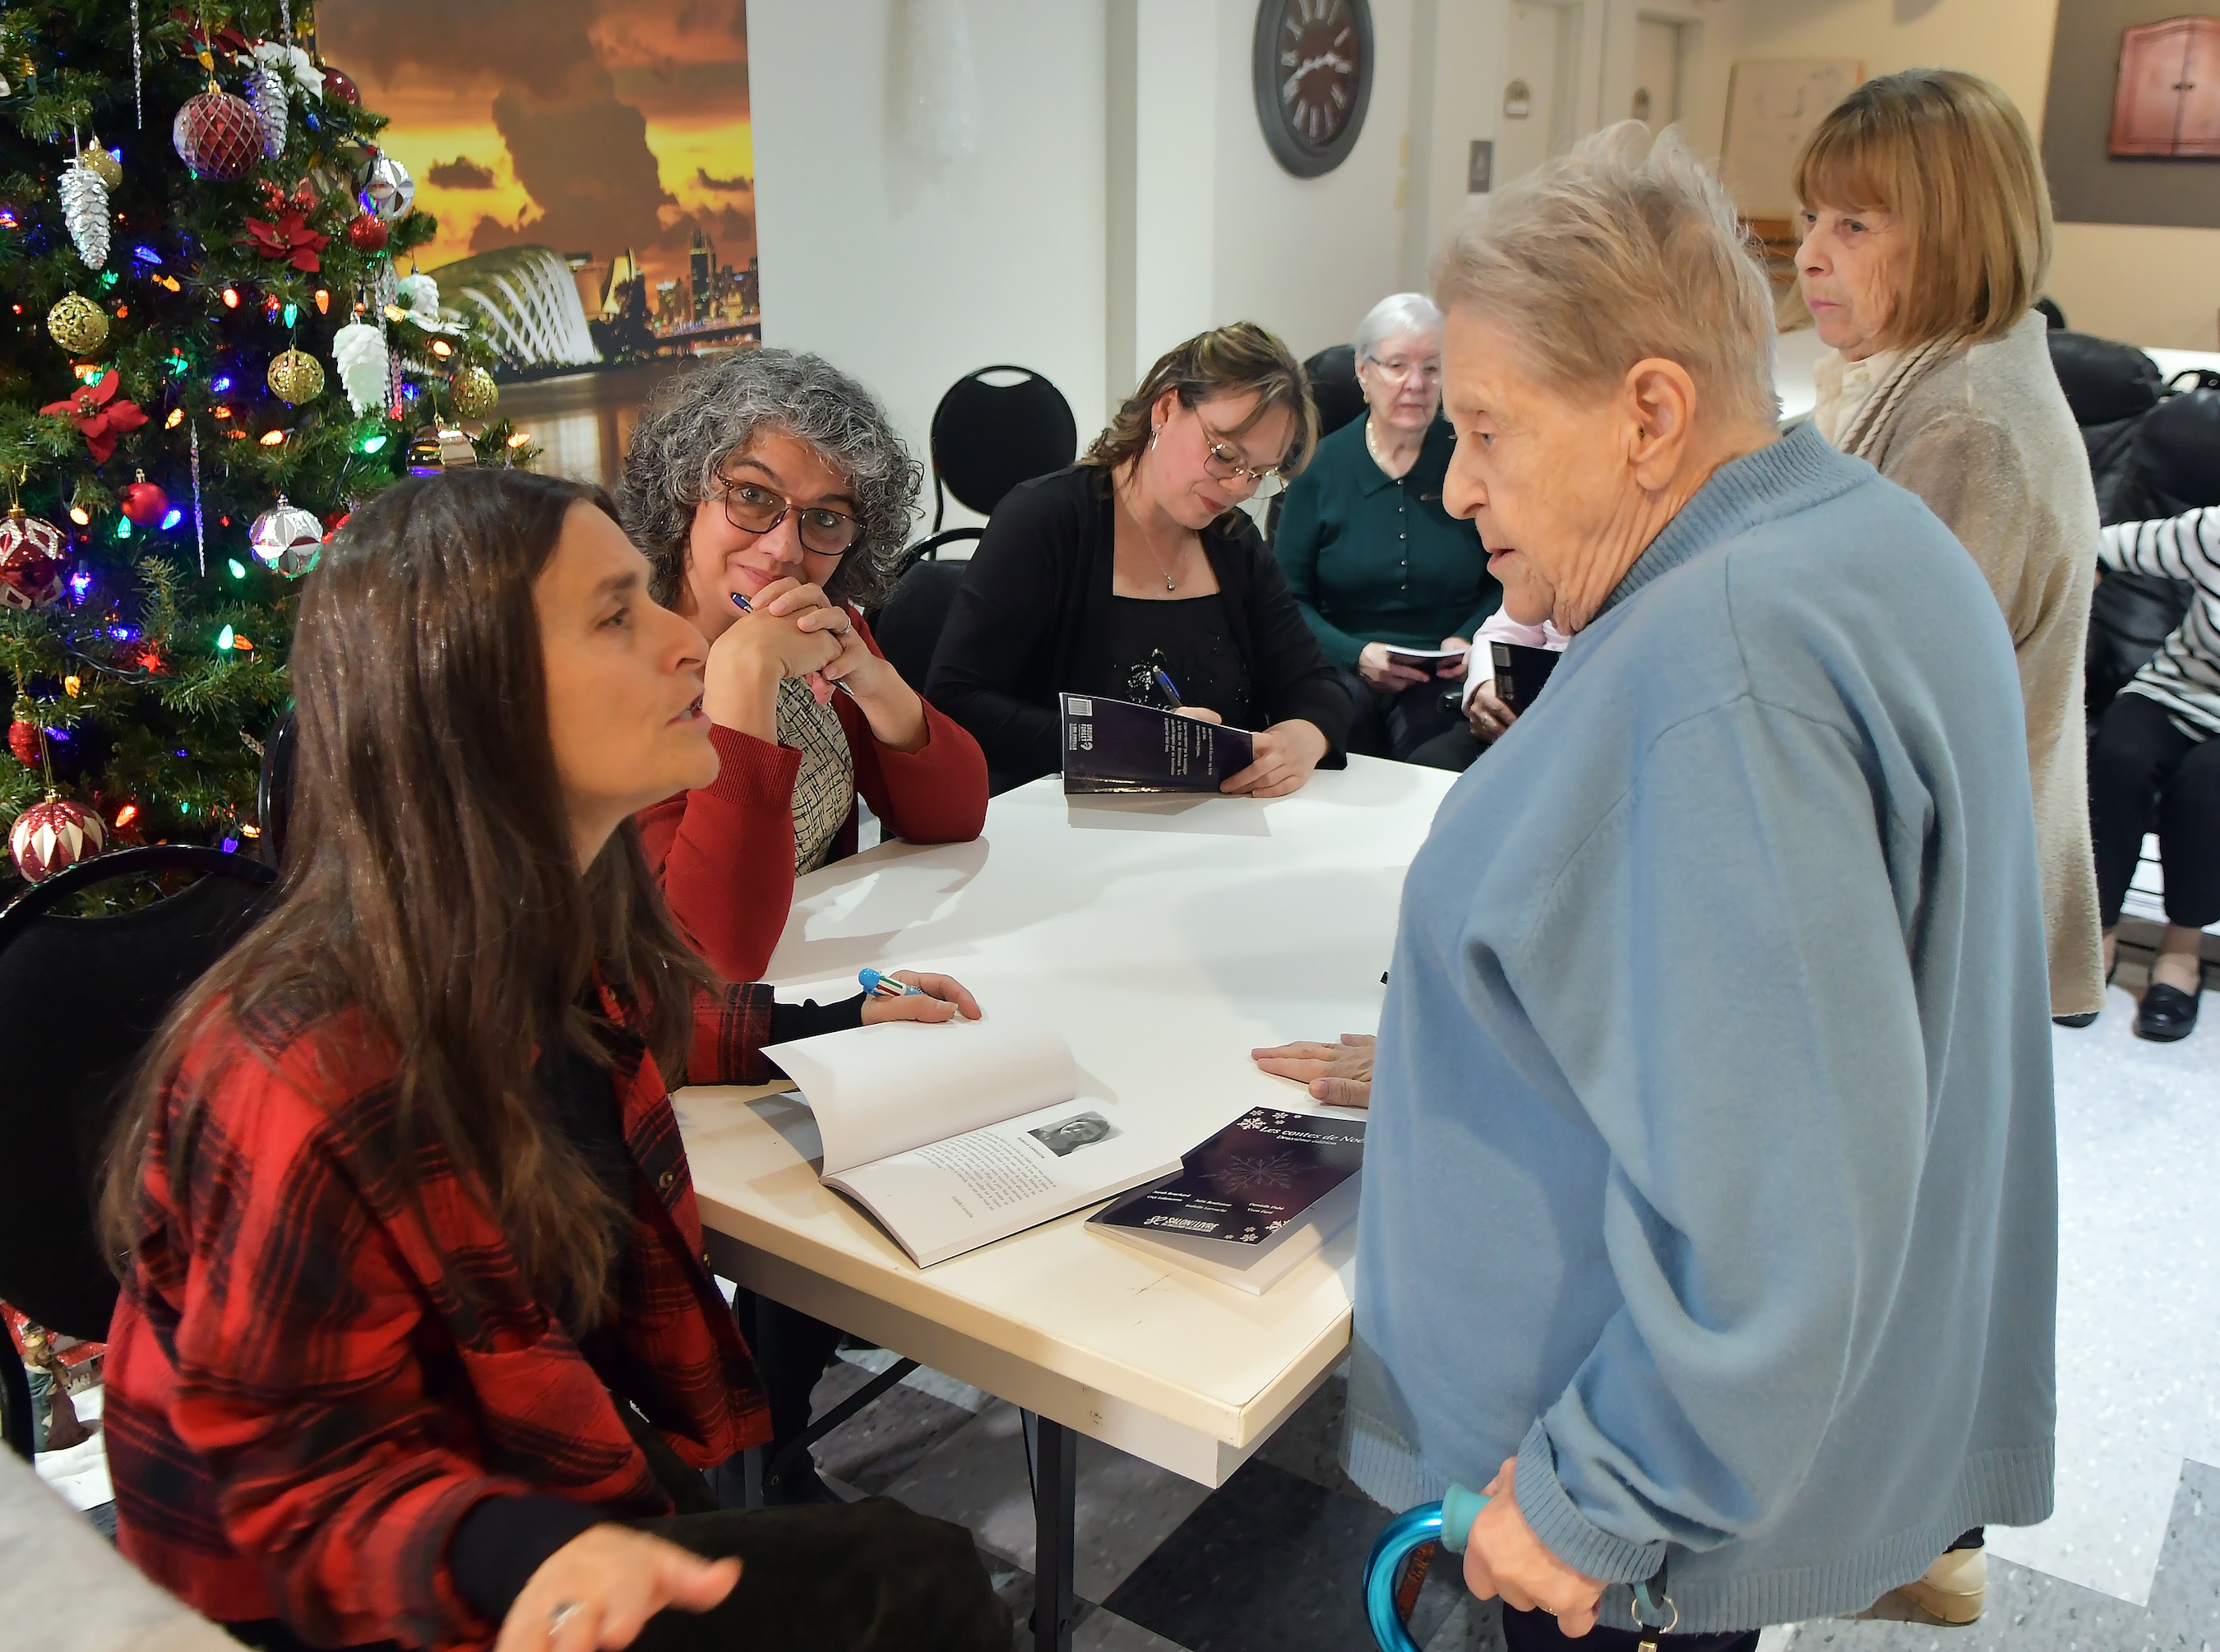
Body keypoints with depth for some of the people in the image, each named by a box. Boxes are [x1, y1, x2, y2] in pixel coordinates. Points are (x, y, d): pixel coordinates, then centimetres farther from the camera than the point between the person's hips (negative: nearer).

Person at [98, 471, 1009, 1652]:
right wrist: (526, 1553, -38)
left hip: (584, 1484, 8)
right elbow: (311, 1486, -20)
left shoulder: (559, 944, -7)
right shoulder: (321, 1082, -31)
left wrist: (837, 1016, 18)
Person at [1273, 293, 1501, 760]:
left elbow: (1505, 582, 12)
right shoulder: (1322, 465, 4)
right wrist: (1355, 655, -12)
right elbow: (1288, 597, 3)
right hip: (1342, 669, 0)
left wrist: (1469, 641, -7)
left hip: (1446, 679, 0)